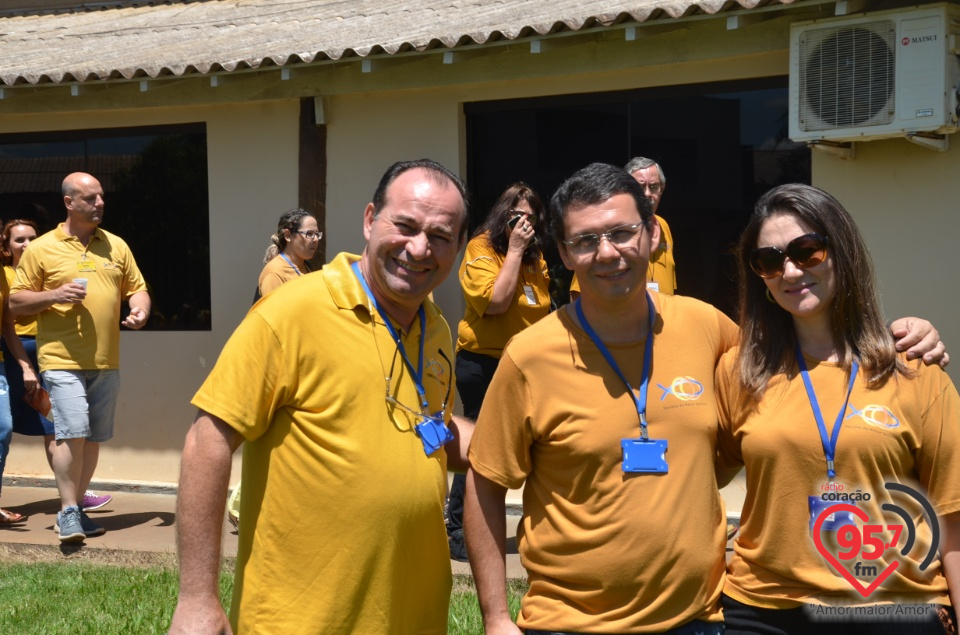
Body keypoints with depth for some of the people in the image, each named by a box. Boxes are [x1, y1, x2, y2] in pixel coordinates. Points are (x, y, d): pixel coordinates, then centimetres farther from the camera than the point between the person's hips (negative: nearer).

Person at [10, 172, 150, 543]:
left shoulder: (116, 246, 12)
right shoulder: (41, 249, 1)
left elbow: (137, 289, 17)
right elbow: (16, 303, 2)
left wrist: (140, 309, -5)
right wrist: (54, 295, -14)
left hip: (106, 361, 4)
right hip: (62, 360, -4)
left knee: (93, 437, 8)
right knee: (72, 432, -14)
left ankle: (76, 509, 19)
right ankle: (67, 512, -3)